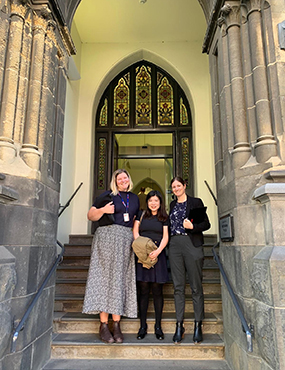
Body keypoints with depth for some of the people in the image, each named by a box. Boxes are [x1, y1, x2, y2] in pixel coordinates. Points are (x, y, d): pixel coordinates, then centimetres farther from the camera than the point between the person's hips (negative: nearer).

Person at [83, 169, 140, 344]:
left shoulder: (134, 198, 18)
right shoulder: (107, 195, 5)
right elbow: (90, 216, 4)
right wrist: (103, 210, -15)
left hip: (126, 240, 4)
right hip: (107, 237, -4)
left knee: (121, 280, 1)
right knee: (106, 277, -5)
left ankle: (116, 325, 6)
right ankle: (103, 325, 1)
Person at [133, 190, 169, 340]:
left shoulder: (164, 218, 11)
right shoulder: (141, 215, 13)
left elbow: (165, 237, 2)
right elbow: (135, 232, 6)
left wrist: (157, 251, -15)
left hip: (158, 256, 0)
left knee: (157, 290, 0)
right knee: (143, 290, 0)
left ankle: (158, 326, 11)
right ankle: (143, 326, 10)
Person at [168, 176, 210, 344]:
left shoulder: (196, 202, 3)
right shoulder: (173, 204, 18)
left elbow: (206, 224, 0)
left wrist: (192, 226, -15)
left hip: (192, 245, -4)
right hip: (175, 246, 4)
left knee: (196, 287, 0)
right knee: (178, 286, 5)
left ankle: (198, 326, 11)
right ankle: (179, 325, 12)